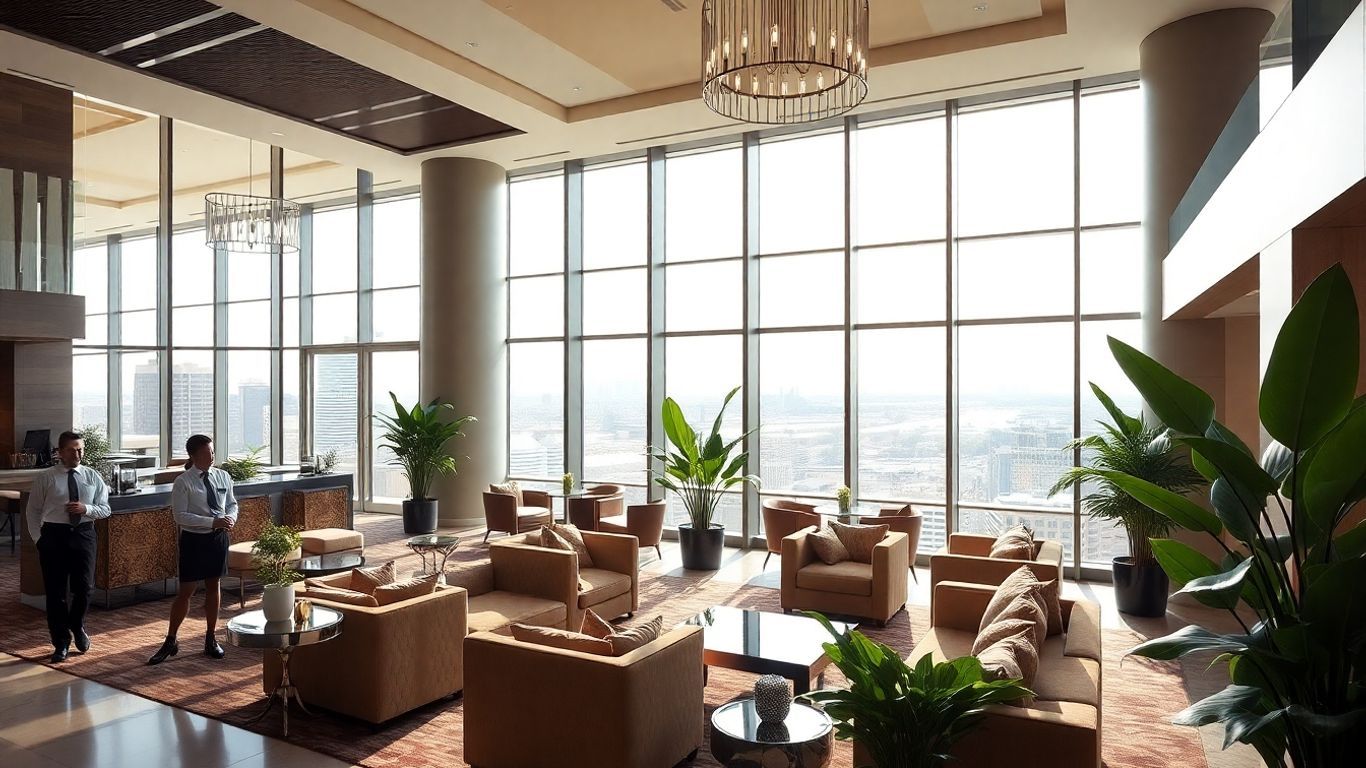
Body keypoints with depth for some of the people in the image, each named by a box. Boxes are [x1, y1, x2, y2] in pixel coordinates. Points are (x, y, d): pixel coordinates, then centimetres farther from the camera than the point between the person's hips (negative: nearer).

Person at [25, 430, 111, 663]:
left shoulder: (93, 477, 4)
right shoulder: (46, 478, -1)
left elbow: (105, 509, 5)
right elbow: (33, 510, 4)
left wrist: (86, 508, -15)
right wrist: (38, 538, -4)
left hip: (84, 534, 1)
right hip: (54, 535, -1)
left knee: (84, 587, -1)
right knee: (55, 591, 5)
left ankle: (77, 626, 30)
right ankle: (61, 643, 19)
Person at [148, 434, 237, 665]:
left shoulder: (222, 476, 2)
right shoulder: (183, 482, -11)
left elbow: (232, 503, 12)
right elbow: (180, 516, -16)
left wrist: (231, 517, -10)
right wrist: (213, 521, -23)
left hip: (218, 538, 4)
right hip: (194, 540, -4)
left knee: (213, 588, 14)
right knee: (186, 592, 2)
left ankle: (210, 640, 27)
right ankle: (170, 642, 19)